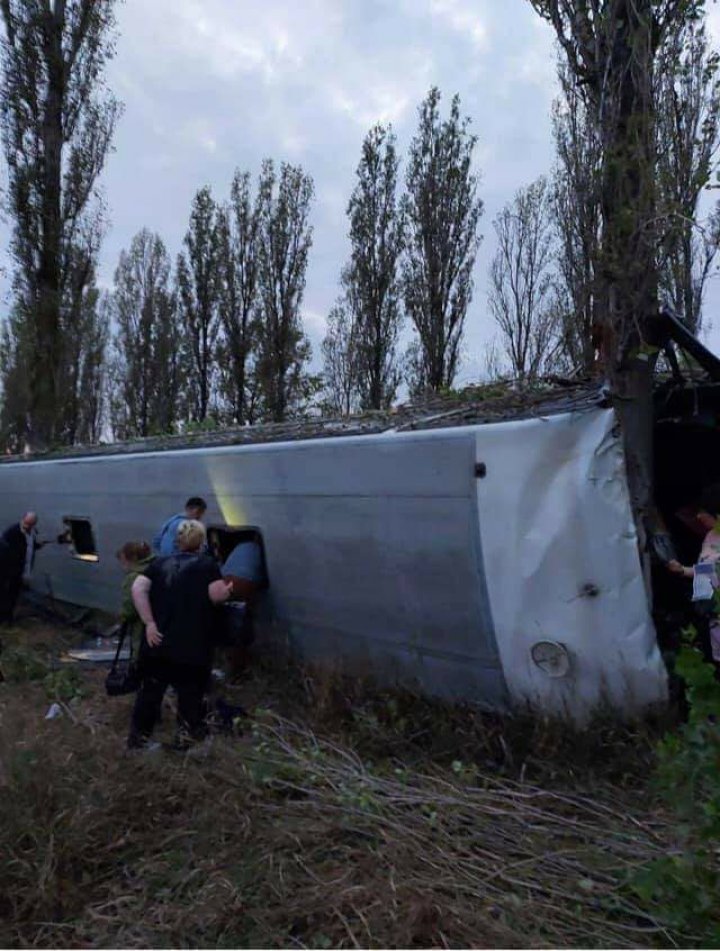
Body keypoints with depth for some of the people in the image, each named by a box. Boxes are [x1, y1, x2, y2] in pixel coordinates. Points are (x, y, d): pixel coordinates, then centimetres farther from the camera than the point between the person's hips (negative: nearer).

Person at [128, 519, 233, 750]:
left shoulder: (160, 563, 9)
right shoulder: (207, 564, -2)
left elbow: (137, 588, -5)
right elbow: (218, 595, -14)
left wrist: (149, 623, -7)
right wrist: (227, 590, 8)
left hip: (159, 641, 4)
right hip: (192, 644, -3)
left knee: (151, 687, 17)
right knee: (190, 690, 15)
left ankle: (138, 734, 26)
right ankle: (186, 734, 24)